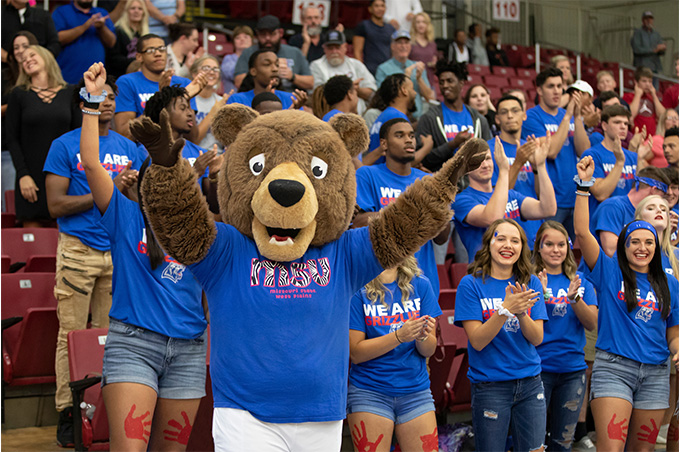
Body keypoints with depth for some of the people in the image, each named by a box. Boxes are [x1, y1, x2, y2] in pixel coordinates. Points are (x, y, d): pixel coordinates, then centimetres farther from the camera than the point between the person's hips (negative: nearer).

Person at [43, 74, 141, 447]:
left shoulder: (128, 147, 13)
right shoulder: (64, 146, -1)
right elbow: (56, 205, -7)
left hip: (118, 251, 4)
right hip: (78, 251, -4)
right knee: (72, 334, -3)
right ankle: (67, 412, 4)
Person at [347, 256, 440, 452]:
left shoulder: (420, 285, 5)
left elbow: (429, 351, 4)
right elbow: (355, 352, -10)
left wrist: (423, 336, -19)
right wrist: (400, 336, -22)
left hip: (416, 390, 3)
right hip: (369, 392, -3)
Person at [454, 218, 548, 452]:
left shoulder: (531, 283, 5)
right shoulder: (471, 284, -6)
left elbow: (537, 338, -2)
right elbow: (477, 341, -13)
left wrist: (521, 312, -22)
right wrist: (505, 309, -26)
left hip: (530, 383, 3)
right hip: (490, 386, -3)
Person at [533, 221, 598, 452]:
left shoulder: (580, 281, 9)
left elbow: (592, 324, -1)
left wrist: (574, 298, -18)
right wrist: (541, 296, -26)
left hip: (573, 369, 4)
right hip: (538, 369, -4)